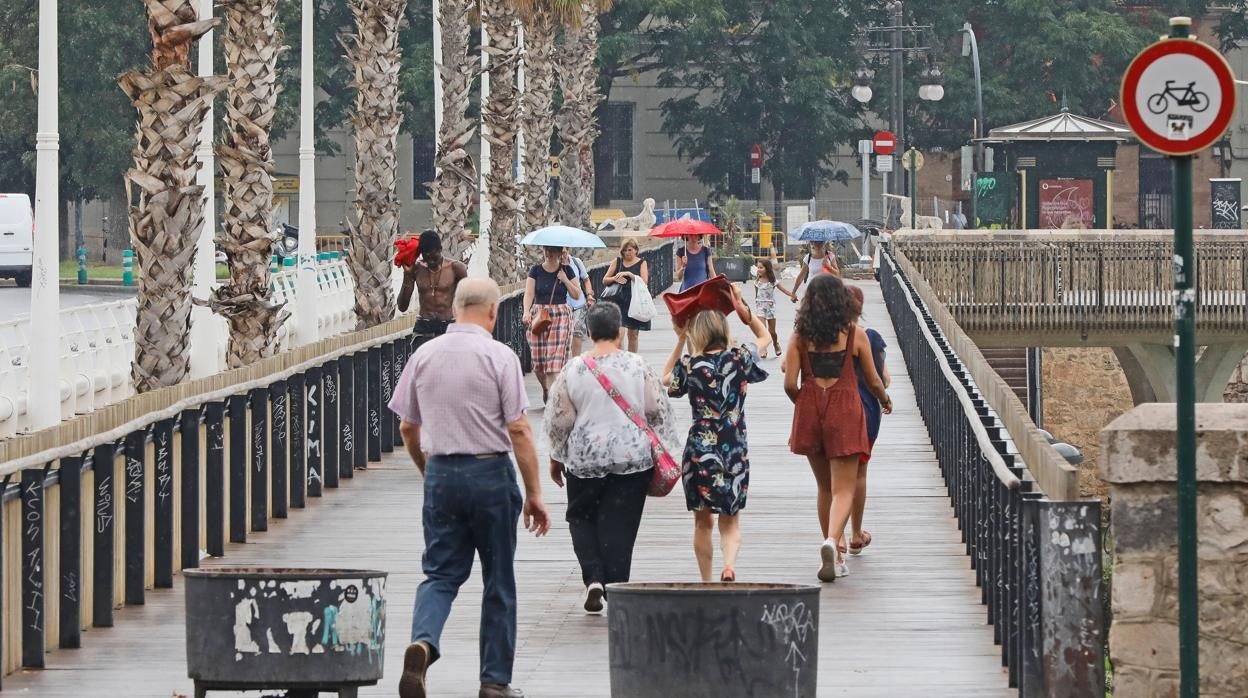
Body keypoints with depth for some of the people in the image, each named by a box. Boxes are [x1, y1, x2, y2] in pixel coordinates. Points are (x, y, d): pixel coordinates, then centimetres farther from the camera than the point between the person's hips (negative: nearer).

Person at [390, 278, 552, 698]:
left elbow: (407, 428, 10)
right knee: (499, 581, 9)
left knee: (441, 573, 8)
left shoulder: (424, 355, 3)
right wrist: (534, 493, -5)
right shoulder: (499, 357, -9)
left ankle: (423, 641, -21)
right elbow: (518, 431, -11)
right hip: (490, 473, -3)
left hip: (440, 474, 3)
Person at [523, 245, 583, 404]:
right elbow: (529, 293, -3)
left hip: (561, 316, -1)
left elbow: (577, 295, 6)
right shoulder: (536, 270, 6)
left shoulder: (567, 270, 6)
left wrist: (565, 279, -7)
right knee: (538, 361, 0)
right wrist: (526, 312, -19)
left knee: (556, 358, -13)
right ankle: (545, 389, 27)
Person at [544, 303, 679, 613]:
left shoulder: (573, 370, -6)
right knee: (619, 527, 5)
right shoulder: (637, 367, -5)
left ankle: (593, 577, 0)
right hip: (633, 459, 0)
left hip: (585, 460, 0)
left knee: (581, 518, 18)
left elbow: (558, 420, 0)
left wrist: (556, 458, 14)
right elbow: (659, 412, 1)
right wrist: (661, 452, 13)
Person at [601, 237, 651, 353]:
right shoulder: (617, 261, 8)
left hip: (634, 301, 0)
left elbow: (644, 282, -8)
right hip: (618, 301, 0)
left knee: (633, 334, 7)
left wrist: (629, 274, -18)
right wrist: (615, 278, -11)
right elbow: (605, 280, 9)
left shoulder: (641, 263, 5)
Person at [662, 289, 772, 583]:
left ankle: (706, 582, 18)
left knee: (703, 521, 13)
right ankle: (729, 564, -20)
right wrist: (744, 310, 15)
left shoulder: (689, 366, -7)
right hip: (735, 451, 1)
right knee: (730, 520, 8)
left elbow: (665, 379, 16)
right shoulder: (739, 358, -4)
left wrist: (680, 340, 14)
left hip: (699, 451, -1)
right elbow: (765, 337, 17)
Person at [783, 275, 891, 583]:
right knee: (843, 489, -2)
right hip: (845, 410, -3)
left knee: (825, 488, 18)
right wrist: (885, 401, 25)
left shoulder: (800, 336, 0)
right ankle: (832, 542, -28)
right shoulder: (855, 335, -3)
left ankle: (835, 557, 23)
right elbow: (874, 381, 4)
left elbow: (790, 384, -3)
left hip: (809, 411, 3)